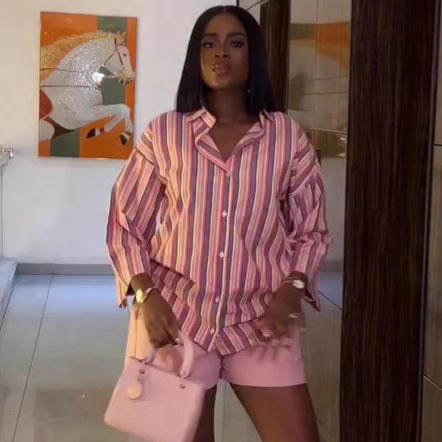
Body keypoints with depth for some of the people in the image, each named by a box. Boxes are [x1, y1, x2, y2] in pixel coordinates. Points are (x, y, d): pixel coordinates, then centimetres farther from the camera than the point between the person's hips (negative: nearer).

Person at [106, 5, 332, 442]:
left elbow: (311, 230, 7)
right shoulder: (164, 133, 0)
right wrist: (146, 296, -10)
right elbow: (125, 222, 3)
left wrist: (291, 290, -9)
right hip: (176, 316, 0)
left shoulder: (287, 136, 2)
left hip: (259, 320, 1)